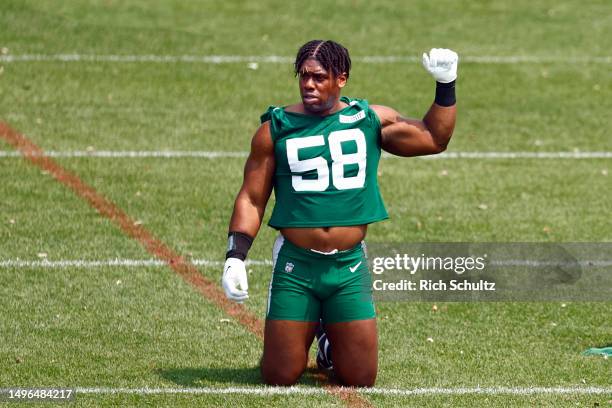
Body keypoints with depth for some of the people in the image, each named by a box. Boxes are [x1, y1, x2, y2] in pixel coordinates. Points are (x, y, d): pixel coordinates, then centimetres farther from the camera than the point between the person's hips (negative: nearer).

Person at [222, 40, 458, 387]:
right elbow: (252, 199, 3)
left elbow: (435, 139, 14)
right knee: (280, 378, -1)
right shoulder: (276, 129, 0)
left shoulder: (370, 121, 4)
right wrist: (235, 257, -7)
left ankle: (332, 343, 36)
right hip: (295, 266, -1)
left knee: (360, 380, 2)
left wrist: (446, 85, 4)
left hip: (350, 267, 1)